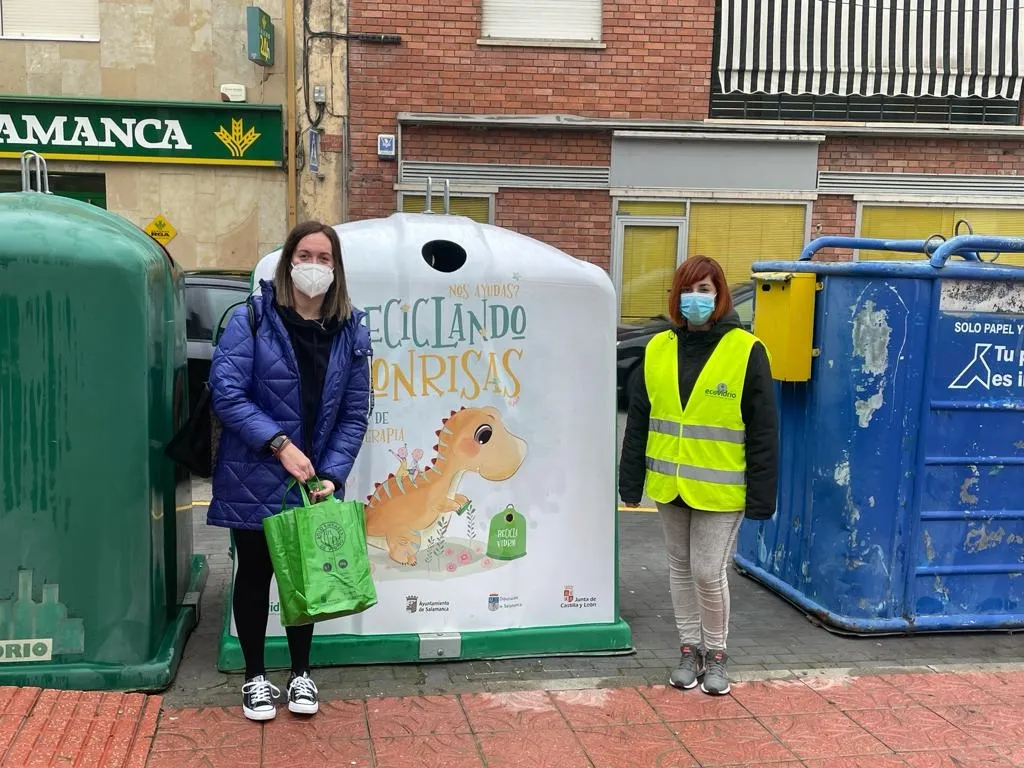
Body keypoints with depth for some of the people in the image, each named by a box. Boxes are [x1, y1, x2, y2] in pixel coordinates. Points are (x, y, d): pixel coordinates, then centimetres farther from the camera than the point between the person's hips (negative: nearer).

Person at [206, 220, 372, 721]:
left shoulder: (351, 331, 0)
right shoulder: (251, 319, -10)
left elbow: (354, 414, 1)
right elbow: (226, 394, -15)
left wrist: (332, 474, -10)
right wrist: (280, 444, -22)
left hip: (315, 482, 3)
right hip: (254, 479, -2)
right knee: (254, 573, 11)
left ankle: (300, 674, 32)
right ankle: (255, 677, 28)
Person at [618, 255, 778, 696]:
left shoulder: (746, 351, -7)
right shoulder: (658, 349, 4)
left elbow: (763, 430, -7)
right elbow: (638, 422, 8)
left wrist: (761, 496, -10)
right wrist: (631, 482, 5)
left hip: (719, 490, -4)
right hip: (669, 484, 4)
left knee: (709, 572, -2)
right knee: (680, 567, 14)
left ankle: (716, 653, 21)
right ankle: (690, 648, 29)